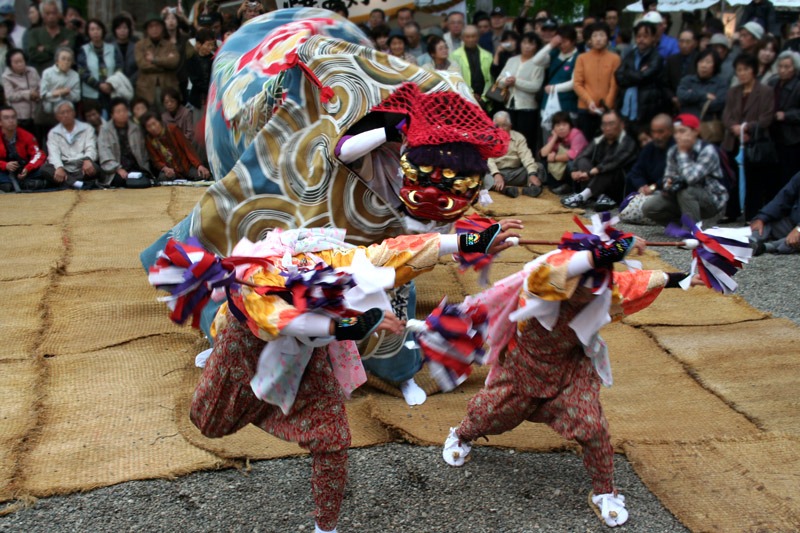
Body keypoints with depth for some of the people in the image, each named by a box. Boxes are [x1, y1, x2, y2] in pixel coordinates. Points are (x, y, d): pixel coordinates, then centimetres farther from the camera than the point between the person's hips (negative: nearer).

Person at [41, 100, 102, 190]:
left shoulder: (87, 128, 14)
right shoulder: (53, 133, 16)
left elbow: (91, 149, 0)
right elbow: (54, 153, 0)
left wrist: (88, 160, -27)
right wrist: (59, 167, -25)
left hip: (82, 168, -1)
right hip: (64, 167, 1)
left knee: (94, 168, -34)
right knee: (45, 169, -31)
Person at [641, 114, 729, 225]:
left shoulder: (708, 151, -19)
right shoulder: (673, 152, 0)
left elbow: (691, 178, -33)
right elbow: (668, 178, 2)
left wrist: (683, 153, -22)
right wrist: (668, 186, -22)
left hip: (713, 203, -6)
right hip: (682, 199, 6)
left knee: (685, 190, -37)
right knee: (648, 207, -14)